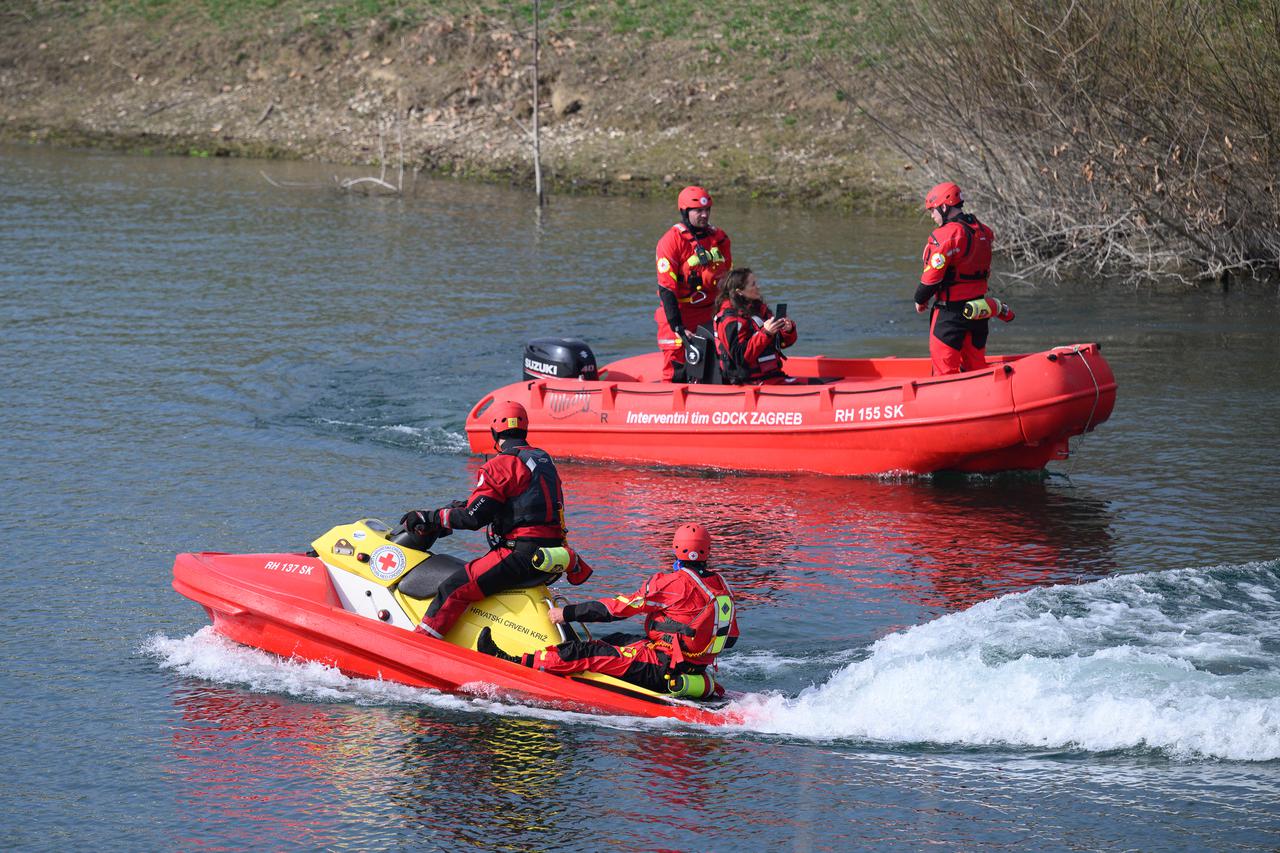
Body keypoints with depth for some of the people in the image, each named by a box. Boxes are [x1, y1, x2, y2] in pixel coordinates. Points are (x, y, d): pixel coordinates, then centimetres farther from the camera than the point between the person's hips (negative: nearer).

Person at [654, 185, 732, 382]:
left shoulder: (719, 238, 7)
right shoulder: (671, 241, -12)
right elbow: (666, 288, -15)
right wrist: (678, 326, -21)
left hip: (709, 317, 6)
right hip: (679, 316, -5)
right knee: (677, 372, -6)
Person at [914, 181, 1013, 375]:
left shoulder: (945, 236, -18)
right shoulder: (982, 231, 7)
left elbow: (933, 275, -17)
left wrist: (920, 300, -2)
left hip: (951, 311, -7)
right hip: (978, 312, 7)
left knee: (944, 368, -1)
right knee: (976, 363, 16)